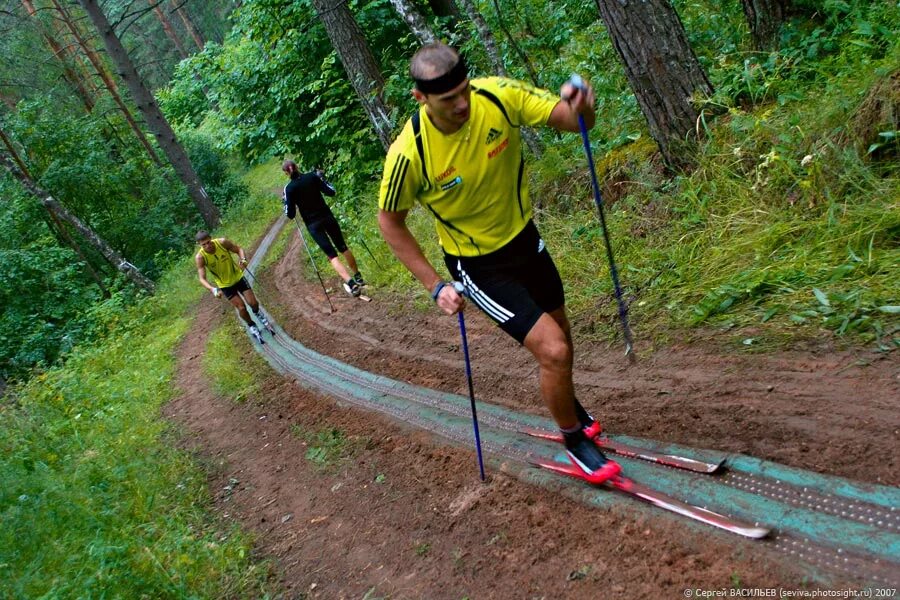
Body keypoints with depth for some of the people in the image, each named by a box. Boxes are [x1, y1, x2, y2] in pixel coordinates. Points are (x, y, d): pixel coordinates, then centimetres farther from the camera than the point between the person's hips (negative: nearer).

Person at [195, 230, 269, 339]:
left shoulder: (222, 242, -22)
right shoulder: (200, 257, -24)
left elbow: (239, 249, -9)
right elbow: (202, 278, -26)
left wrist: (243, 259, -31)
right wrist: (213, 289, -43)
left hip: (238, 277, 1)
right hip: (225, 285, -1)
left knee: (253, 303, 2)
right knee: (241, 307, -5)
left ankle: (257, 313, 38)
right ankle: (251, 325, 24)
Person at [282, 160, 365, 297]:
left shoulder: (289, 188, -9)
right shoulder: (312, 176, -3)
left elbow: (291, 214, -7)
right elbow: (331, 192, -1)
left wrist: (286, 203, 11)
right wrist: (322, 178, 12)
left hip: (312, 224, -2)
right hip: (327, 216, 3)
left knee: (332, 255, -1)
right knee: (343, 247, 19)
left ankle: (352, 284, -15)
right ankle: (358, 278, 26)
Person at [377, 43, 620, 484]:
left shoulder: (499, 96, -20)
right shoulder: (409, 154, -28)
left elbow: (567, 118, -16)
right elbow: (390, 221, -13)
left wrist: (581, 109, -42)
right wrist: (435, 286, -15)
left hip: (524, 238, 5)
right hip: (478, 267, -5)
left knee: (559, 335, 22)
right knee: (553, 350, -13)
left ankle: (567, 406, 54)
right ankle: (574, 439, 17)